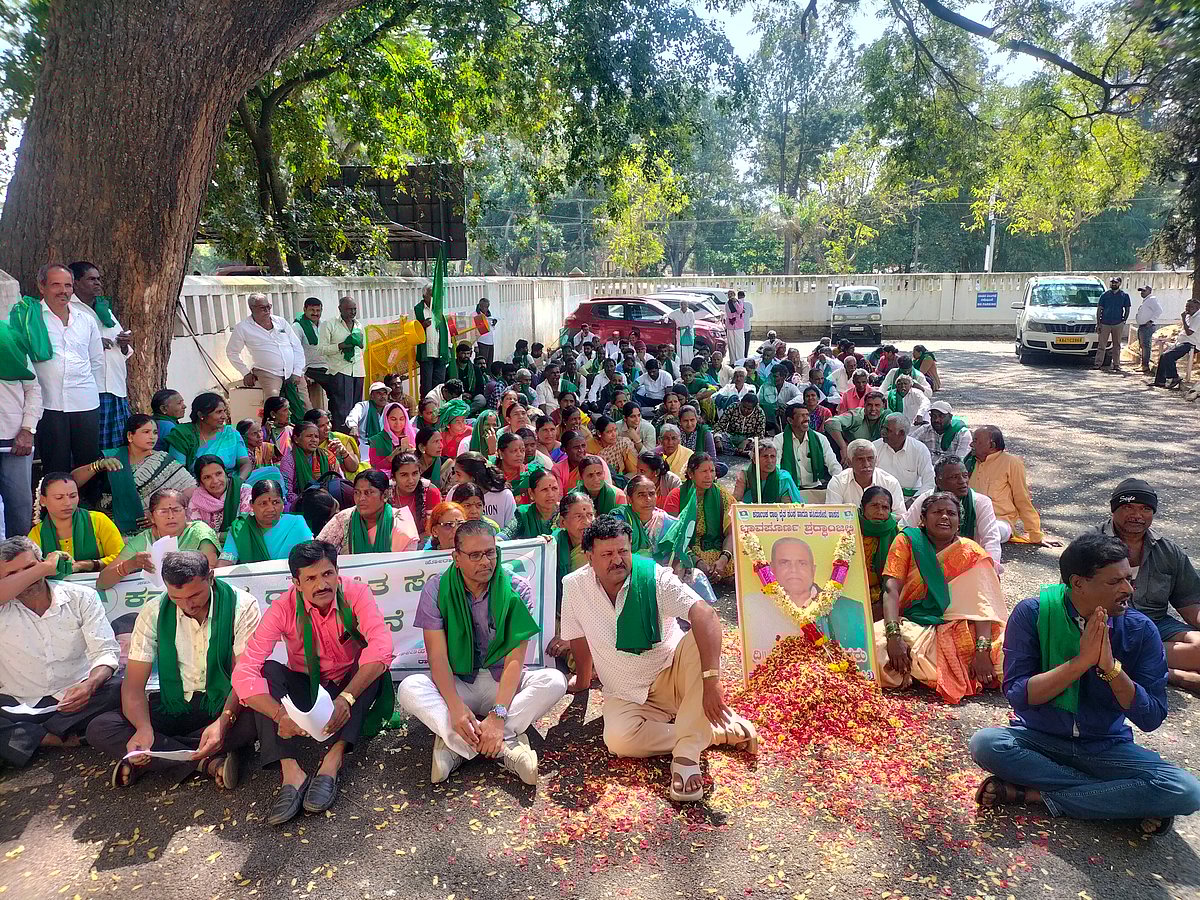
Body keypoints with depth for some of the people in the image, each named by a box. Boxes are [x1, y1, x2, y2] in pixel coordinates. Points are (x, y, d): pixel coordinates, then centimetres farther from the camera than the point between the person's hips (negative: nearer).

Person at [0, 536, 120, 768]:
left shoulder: (81, 597, -1)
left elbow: (106, 651, -8)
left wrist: (90, 685, -29)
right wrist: (46, 568, -20)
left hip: (74, 697, 1)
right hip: (19, 704, -1)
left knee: (123, 689, -29)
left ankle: (31, 737, -13)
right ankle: (52, 739, -13)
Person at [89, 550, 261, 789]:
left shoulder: (241, 605, -14)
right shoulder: (154, 611, -6)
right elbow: (134, 683, -7)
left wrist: (223, 722, -35)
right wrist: (143, 728, -27)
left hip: (225, 704, -3)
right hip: (174, 705, 3)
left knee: (252, 719, -36)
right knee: (98, 729, -18)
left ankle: (156, 757, -18)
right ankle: (209, 762, -24)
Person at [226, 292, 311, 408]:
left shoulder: (280, 321, 12)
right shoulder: (243, 328, 3)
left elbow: (297, 347, 12)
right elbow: (231, 352, 14)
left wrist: (297, 372, 2)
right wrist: (246, 373, 6)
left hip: (293, 373, 4)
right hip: (268, 374, -4)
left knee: (306, 407, -4)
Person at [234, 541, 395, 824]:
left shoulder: (356, 593, -20)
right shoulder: (283, 609, -19)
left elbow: (381, 646, -35)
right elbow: (244, 672, -27)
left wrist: (346, 698, -47)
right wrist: (279, 713, -43)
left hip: (352, 683, -1)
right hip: (306, 690, 1)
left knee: (376, 665, -29)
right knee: (268, 671, -25)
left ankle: (333, 759, -35)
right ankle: (290, 773, -36)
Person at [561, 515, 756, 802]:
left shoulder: (654, 576, -18)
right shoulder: (574, 585, -10)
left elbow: (704, 615, -33)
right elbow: (580, 641, 6)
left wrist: (711, 680, -44)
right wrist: (582, 682, 19)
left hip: (672, 674, -1)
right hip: (625, 695, 2)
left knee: (701, 640, -32)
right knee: (618, 740, -31)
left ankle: (686, 754, -32)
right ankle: (725, 731, -16)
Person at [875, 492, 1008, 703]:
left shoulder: (971, 553, 2)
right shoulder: (907, 541, 1)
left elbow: (981, 602, -11)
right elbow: (891, 589, -11)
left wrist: (982, 650, -27)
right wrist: (893, 635, -27)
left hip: (956, 628, 1)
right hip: (913, 624, 0)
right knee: (876, 643, -31)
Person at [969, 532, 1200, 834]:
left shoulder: (1140, 630, -9)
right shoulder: (1032, 613, -13)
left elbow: (1151, 718, -9)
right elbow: (1017, 694, -18)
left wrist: (1110, 667, -25)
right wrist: (1081, 662, -28)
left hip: (1106, 749, 1)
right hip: (1039, 739, -1)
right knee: (985, 743, -31)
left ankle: (1033, 795, -18)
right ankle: (1127, 803, -16)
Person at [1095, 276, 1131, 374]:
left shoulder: (1124, 295, 8)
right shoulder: (1104, 295, 6)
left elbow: (1127, 309, 12)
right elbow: (1099, 309, 6)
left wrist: (1124, 321, 1)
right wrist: (1098, 323, -1)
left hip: (1118, 324, 1)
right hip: (1105, 323, -1)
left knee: (1117, 345, 6)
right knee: (1101, 345, -4)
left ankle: (1116, 365, 10)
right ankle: (1098, 364, -3)